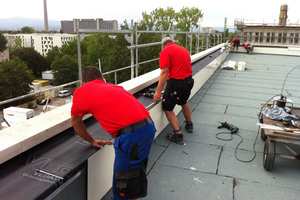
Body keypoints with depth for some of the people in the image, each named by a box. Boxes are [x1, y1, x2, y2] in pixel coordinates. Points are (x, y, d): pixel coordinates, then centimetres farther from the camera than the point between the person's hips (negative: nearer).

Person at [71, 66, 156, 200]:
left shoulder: (80, 92, 10)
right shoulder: (112, 86, 25)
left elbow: (75, 122, 21)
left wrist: (92, 141, 35)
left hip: (132, 133, -8)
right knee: (137, 170, 25)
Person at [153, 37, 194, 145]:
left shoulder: (165, 51, -8)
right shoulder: (184, 49, 17)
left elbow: (164, 72, -17)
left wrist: (158, 92, -17)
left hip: (176, 82, -8)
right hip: (189, 80, 8)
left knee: (167, 108, 4)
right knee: (183, 102, 31)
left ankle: (178, 135, 5)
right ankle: (189, 125, 49)